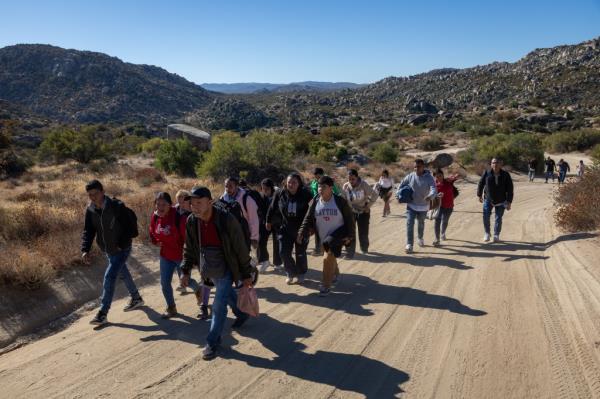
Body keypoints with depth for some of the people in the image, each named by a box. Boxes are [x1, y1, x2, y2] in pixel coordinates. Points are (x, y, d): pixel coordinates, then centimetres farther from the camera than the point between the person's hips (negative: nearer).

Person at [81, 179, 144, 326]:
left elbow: (129, 227, -17)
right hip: (108, 250, 7)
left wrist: (121, 245, -22)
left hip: (122, 249, -7)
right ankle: (136, 298, 43)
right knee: (123, 274, 21)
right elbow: (88, 231, -5)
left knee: (109, 277, -14)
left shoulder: (117, 206, -20)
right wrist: (85, 250, -20)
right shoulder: (90, 210, -3)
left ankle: (102, 314, -9)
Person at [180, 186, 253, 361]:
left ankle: (213, 342, 11)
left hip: (226, 269, -5)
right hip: (209, 270, 6)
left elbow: (241, 249, -18)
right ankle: (242, 314, 53)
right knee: (228, 294, 25)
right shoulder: (192, 221, -12)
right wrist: (185, 271, 0)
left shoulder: (227, 220, -27)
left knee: (219, 305, -6)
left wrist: (246, 275, -13)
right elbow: (189, 248, 4)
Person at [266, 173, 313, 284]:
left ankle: (300, 275, 32)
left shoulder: (306, 195, -15)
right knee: (284, 252, -1)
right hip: (285, 228, 2)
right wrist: (269, 221, 15)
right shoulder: (280, 195, -7)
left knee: (301, 253, 10)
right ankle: (291, 273, 23)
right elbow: (272, 208, 7)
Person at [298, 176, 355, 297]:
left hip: (338, 233, -5)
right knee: (330, 257, 21)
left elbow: (349, 218, -8)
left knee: (328, 257, -17)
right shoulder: (315, 201, -8)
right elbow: (308, 218, -7)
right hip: (324, 236, 5)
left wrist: (350, 235, -9)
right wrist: (302, 233, -19)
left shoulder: (340, 201, -16)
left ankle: (326, 286, -6)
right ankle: (335, 275, 49)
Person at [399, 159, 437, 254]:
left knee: (421, 223, 22)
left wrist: (430, 196, -50)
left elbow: (434, 189, -29)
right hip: (411, 205, 0)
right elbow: (401, 185, 6)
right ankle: (409, 245, -13)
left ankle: (420, 238, 49)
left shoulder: (429, 178, -15)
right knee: (410, 223, -15)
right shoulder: (410, 176, -9)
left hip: (423, 206, 0)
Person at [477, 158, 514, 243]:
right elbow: (481, 184, 3)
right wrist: (479, 195, 10)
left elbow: (510, 189, -6)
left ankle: (496, 235, 19)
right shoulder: (487, 173, -11)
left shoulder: (505, 175, -10)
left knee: (498, 218, 5)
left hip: (501, 201, 0)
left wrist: (509, 202, -8)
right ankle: (487, 233, 15)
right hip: (488, 200, 0)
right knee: (486, 217, -5)